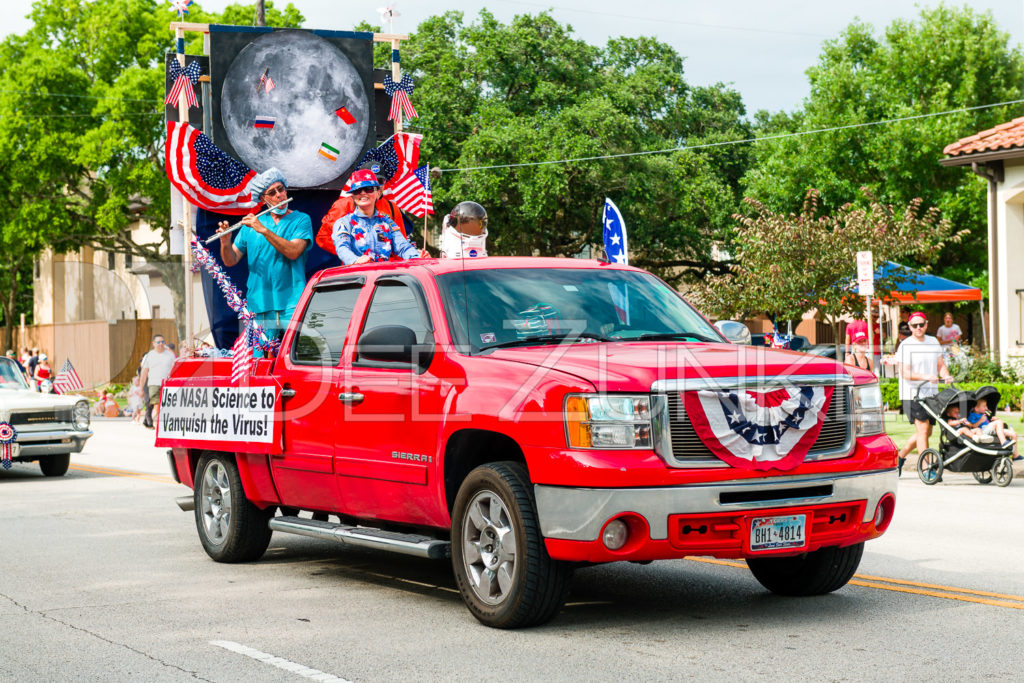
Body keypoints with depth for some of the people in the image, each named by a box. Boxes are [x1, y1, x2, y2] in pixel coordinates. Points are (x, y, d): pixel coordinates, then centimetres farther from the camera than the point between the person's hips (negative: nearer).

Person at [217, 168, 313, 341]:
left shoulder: (301, 220, 5)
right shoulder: (251, 223, 12)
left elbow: (293, 252, -13)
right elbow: (230, 261, 10)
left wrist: (264, 230, -19)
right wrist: (225, 242, -11)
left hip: (291, 303, -2)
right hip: (259, 305, 3)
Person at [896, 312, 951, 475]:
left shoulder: (933, 342, 12)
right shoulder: (905, 346, -8)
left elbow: (940, 364, 15)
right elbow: (905, 373, -16)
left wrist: (946, 376, -7)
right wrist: (926, 377, -29)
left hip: (931, 394, 6)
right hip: (912, 394, -6)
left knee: (927, 432, 12)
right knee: (923, 429, -13)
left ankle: (901, 455, 31)